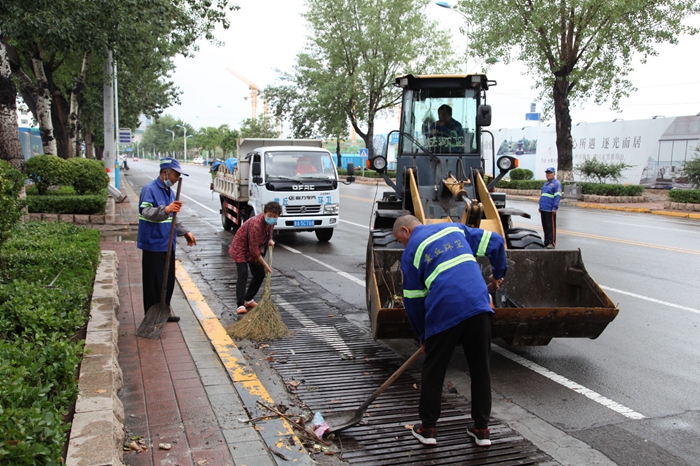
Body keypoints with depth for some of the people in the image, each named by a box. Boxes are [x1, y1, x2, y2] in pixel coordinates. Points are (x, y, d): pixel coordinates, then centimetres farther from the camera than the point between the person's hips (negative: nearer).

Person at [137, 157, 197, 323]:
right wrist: (166, 210, -45)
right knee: (154, 283, -2)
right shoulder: (149, 189, -13)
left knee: (168, 281, 14)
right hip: (154, 245, -8)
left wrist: (185, 232, 19)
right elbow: (146, 212, -30)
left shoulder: (169, 191, 13)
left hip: (168, 244, 8)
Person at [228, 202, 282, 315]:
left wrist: (269, 240, -2)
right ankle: (240, 305, -24)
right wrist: (265, 265, -24)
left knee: (260, 274, 9)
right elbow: (253, 249, -30)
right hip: (241, 248, -8)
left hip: (255, 250, 8)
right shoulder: (256, 224, -35)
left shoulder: (271, 222, -11)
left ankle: (248, 299, 25)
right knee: (243, 274, -21)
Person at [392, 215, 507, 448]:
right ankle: (481, 429, 24)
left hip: (444, 312, -3)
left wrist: (423, 336, 22)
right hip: (479, 305, 4)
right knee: (481, 368, 15)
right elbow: (495, 241, 16)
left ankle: (427, 428, 22)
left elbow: (413, 300, 11)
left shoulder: (411, 252, 10)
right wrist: (498, 273, 29)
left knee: (433, 371, 13)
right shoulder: (454, 228, 21)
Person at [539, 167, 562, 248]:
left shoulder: (556, 183, -6)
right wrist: (540, 206, 21)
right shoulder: (546, 183, 20)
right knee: (545, 226, 13)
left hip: (550, 210, -8)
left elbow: (558, 196, -13)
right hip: (543, 209, 8)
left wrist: (555, 207, -19)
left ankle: (552, 243, -3)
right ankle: (546, 242, 21)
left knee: (551, 226, -6)